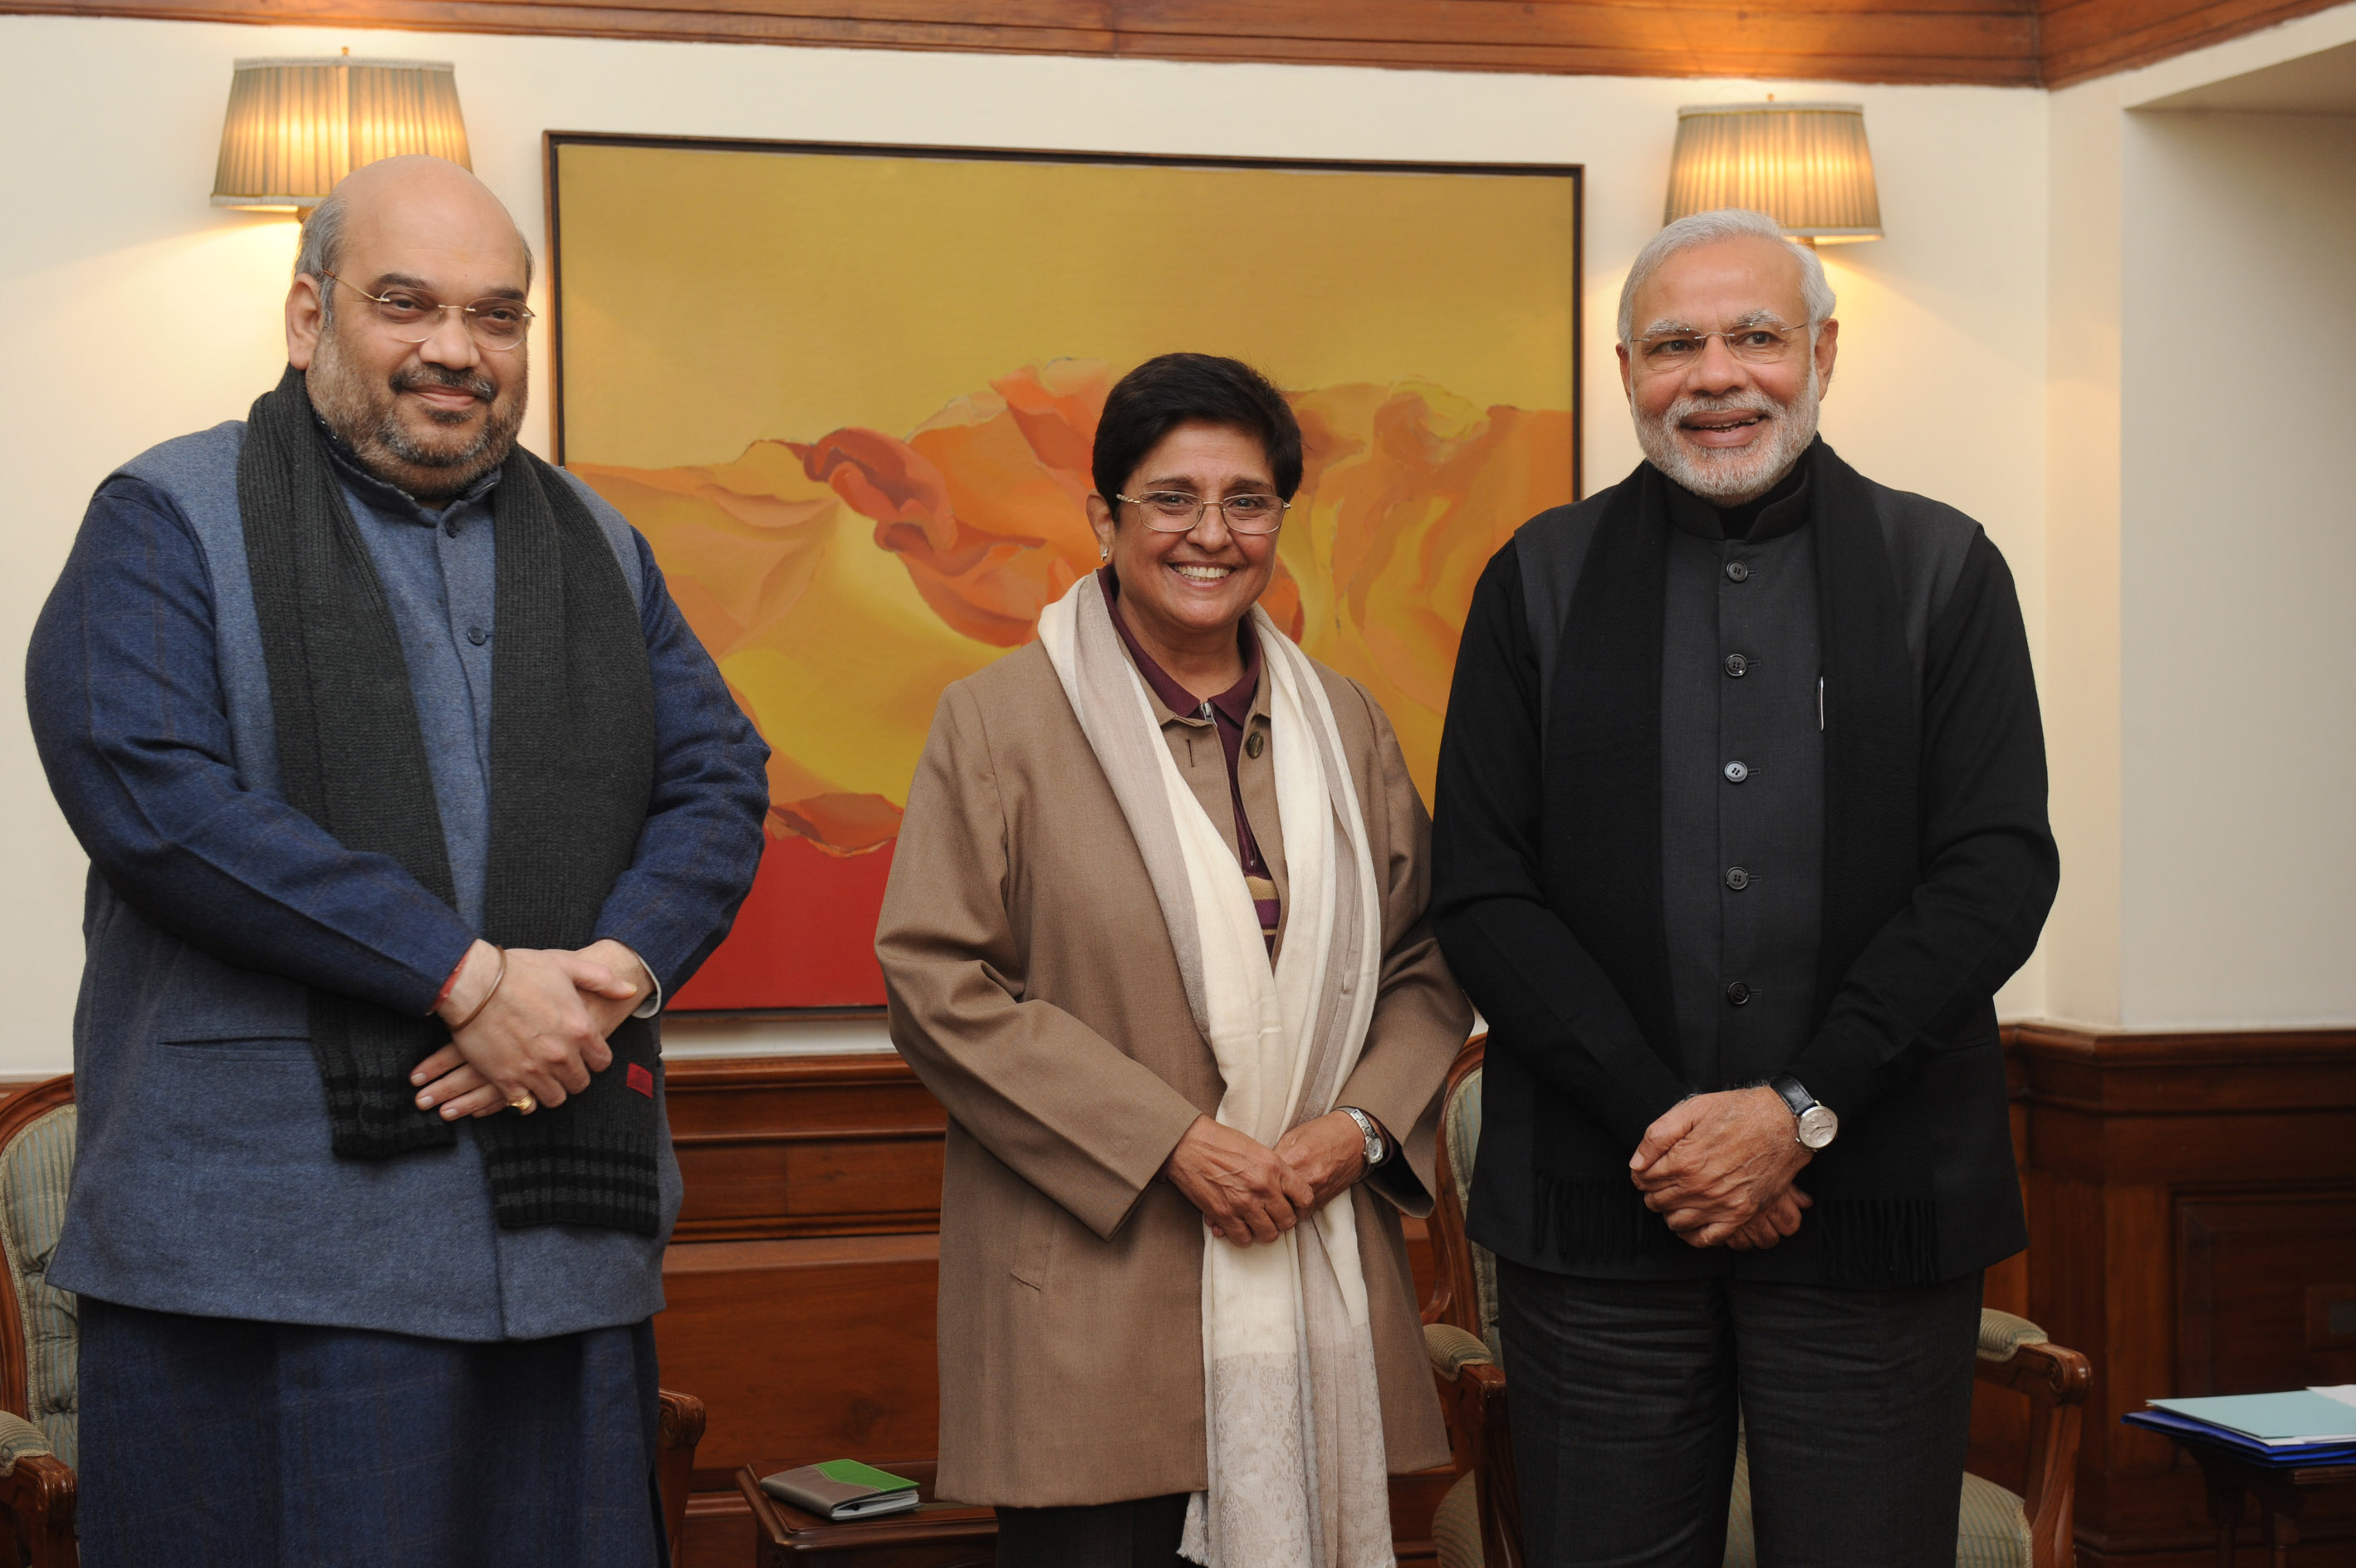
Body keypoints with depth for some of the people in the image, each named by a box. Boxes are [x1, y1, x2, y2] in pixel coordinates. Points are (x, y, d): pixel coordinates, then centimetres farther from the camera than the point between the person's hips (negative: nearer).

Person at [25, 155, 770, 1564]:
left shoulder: (598, 550, 18)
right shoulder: (171, 522, 2)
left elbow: (720, 785, 11)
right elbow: (152, 791, -13)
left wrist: (616, 971, -11)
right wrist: (468, 976, -16)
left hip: (565, 1237, 5)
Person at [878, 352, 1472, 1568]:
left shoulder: (1344, 724, 14)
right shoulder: (998, 720, 0)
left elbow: (1429, 963, 16)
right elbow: (938, 986, -7)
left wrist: (1361, 1125, -4)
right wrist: (1171, 1141, -12)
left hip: (1322, 1290, 4)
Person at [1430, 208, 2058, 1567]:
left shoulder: (1945, 572, 5)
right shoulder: (1540, 580, 7)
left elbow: (2001, 873, -3)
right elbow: (1481, 891, 1)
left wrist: (1799, 1111, -11)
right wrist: (1656, 1121, -9)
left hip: (1875, 1207, 0)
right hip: (1598, 1209, 1)